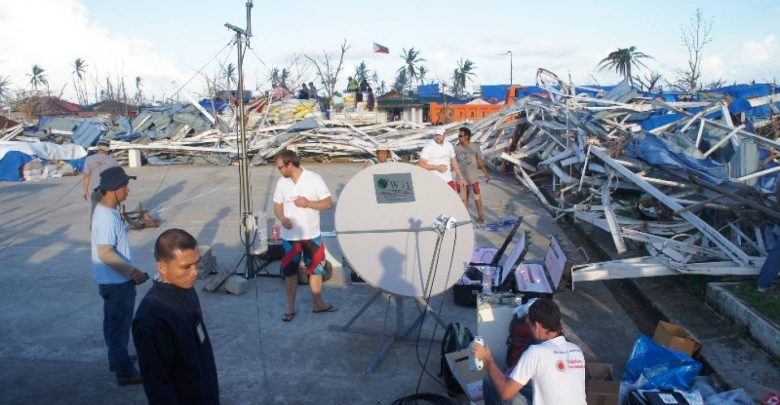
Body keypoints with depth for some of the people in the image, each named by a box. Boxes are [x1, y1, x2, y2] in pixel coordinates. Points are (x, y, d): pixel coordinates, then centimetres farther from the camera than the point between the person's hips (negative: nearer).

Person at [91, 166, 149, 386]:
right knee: (119, 325, 2)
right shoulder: (106, 217, -25)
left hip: (115, 280, 10)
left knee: (114, 323, 22)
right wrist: (133, 272, -23)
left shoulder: (107, 211, 6)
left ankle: (118, 359, 38)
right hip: (116, 283, -10)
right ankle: (125, 372, 13)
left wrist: (131, 272, 17)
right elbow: (106, 254, -30)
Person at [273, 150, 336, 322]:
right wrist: (282, 218, -13)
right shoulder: (281, 182, 0)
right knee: (289, 271, 8)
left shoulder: (314, 179, -11)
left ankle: (318, 304, 26)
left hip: (312, 235, -2)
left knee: (316, 269, 10)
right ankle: (290, 307, 22)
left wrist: (308, 203, -23)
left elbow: (328, 203, -10)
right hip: (289, 236, 2)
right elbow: (277, 205, 8)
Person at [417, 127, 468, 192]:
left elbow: (454, 162, 18)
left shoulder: (449, 145, 10)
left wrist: (461, 177, 16)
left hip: (448, 180, 6)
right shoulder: (428, 146, -8)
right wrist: (437, 167, -18)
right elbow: (421, 164, -14)